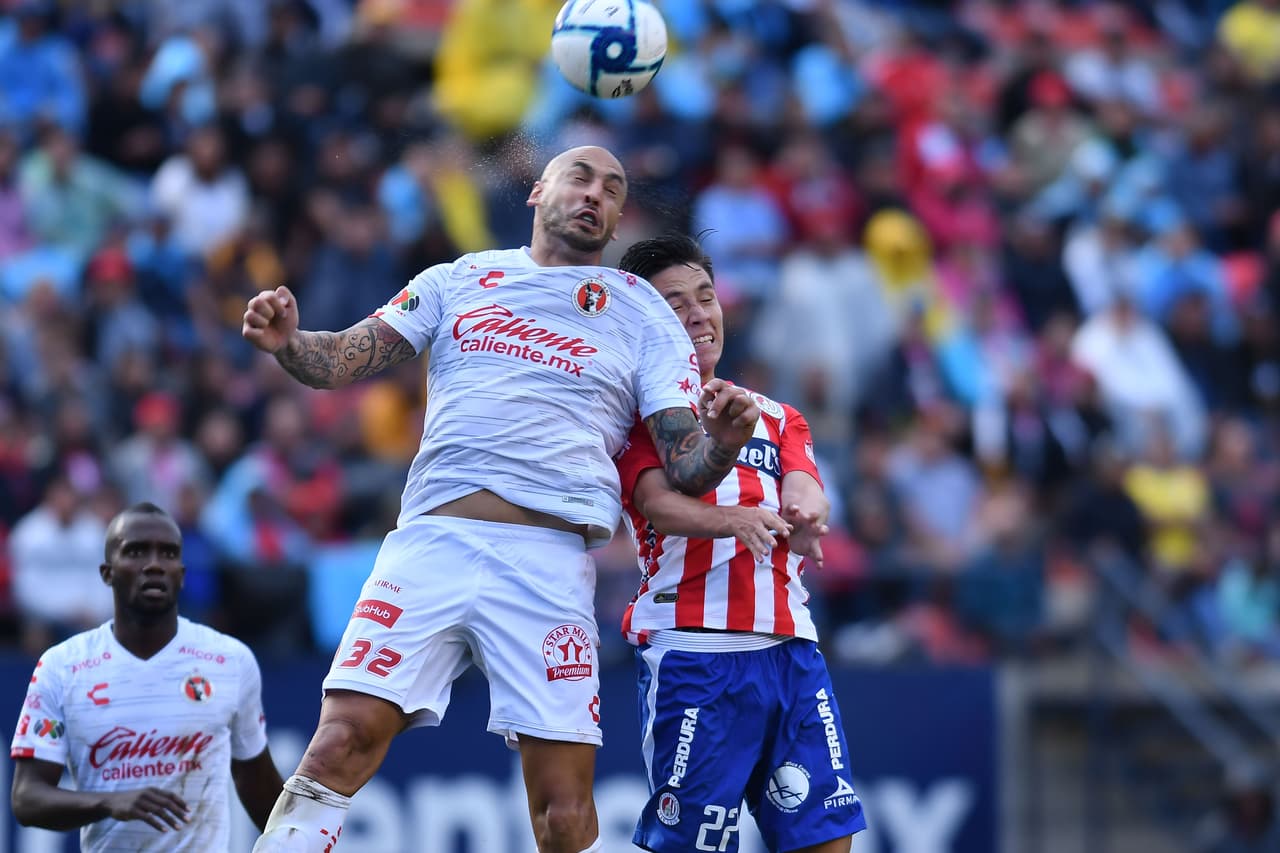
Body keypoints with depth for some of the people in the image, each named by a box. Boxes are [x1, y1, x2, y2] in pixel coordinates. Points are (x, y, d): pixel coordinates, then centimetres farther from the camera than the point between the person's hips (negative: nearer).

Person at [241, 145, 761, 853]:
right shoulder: (459, 279, 19)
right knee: (339, 746, -14)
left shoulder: (644, 313, 15)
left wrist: (721, 442, -14)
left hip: (550, 557, 0)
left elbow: (684, 469, 8)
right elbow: (344, 359, 12)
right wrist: (288, 342, -10)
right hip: (431, 541, 1)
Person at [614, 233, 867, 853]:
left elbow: (807, 496, 4)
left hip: (789, 648, 5)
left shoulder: (777, 418, 22)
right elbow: (658, 502, -12)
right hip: (692, 651, -5)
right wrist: (734, 521, -32)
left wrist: (805, 517, -21)